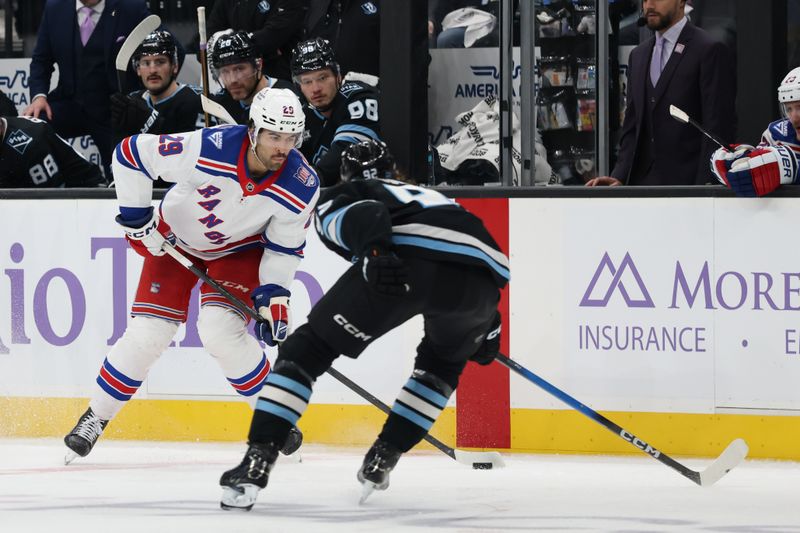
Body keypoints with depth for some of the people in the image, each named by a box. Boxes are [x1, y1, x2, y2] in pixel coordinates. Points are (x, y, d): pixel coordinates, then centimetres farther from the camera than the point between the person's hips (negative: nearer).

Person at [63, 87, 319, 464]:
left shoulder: (301, 186, -26)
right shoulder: (208, 148, -35)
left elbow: (284, 247, -10)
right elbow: (130, 153, -24)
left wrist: (274, 295, -19)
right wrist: (135, 218, -19)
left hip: (241, 248, 0)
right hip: (176, 237, 0)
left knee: (220, 329, -22)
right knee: (148, 332, -7)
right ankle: (95, 418, 12)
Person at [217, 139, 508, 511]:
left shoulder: (333, 201, 27)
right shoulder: (427, 194, 46)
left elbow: (361, 213, 4)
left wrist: (373, 253, -15)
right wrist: (487, 328, 43)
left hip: (409, 258, -4)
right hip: (482, 279, 4)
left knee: (309, 346, 9)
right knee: (444, 360, 35)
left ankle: (255, 465, -4)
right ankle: (380, 462, 24)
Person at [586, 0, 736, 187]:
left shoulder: (710, 51, -5)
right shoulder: (639, 55, 17)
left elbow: (717, 129, -10)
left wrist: (703, 187, -17)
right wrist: (620, 177, 3)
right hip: (641, 182, 6)